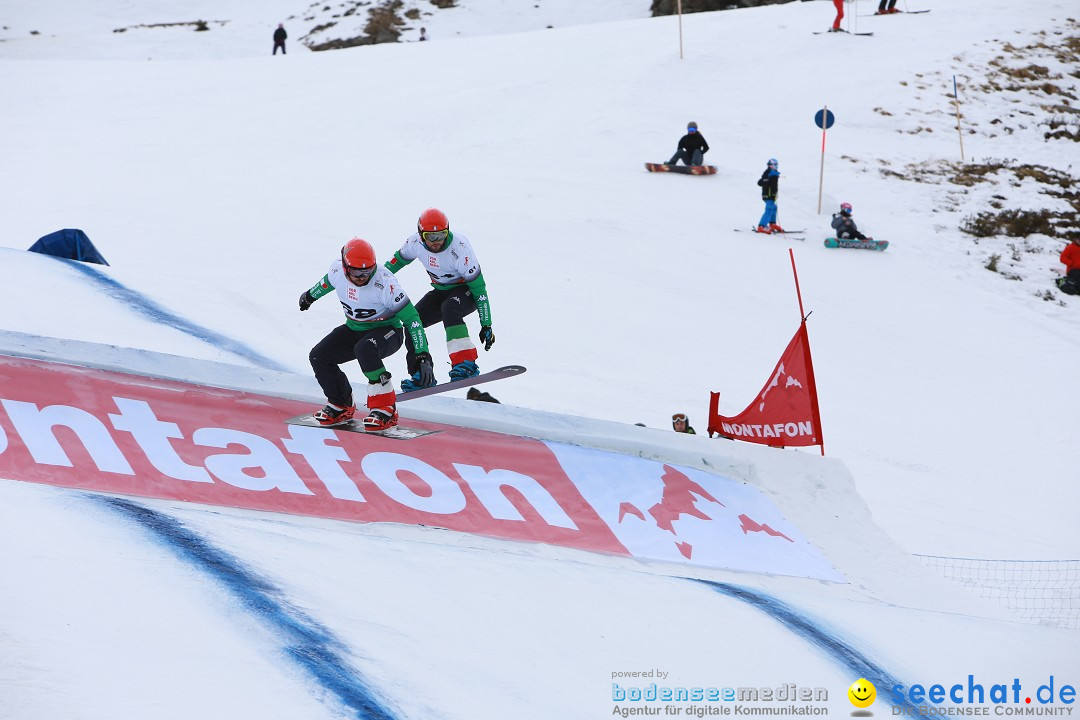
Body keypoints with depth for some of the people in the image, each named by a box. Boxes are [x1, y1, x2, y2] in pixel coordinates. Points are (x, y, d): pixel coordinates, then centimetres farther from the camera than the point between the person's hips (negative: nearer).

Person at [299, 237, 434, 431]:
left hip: (386, 330, -6)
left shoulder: (385, 283, -30)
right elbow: (328, 281, 13)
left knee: (364, 350, -37)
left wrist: (423, 357, -30)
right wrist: (310, 295, 33)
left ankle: (386, 409, -29)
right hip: (354, 329, 6)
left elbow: (411, 318, -26)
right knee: (318, 356, -10)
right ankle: (341, 406, 11)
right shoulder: (337, 269, -15)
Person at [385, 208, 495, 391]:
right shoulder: (415, 242, -15)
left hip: (466, 290, -6)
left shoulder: (459, 249, -30)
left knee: (449, 308, -38)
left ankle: (466, 363, -46)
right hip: (441, 291, 6)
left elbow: (479, 288, -24)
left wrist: (486, 326, -22)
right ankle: (422, 376, 2)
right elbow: (401, 257, 11)